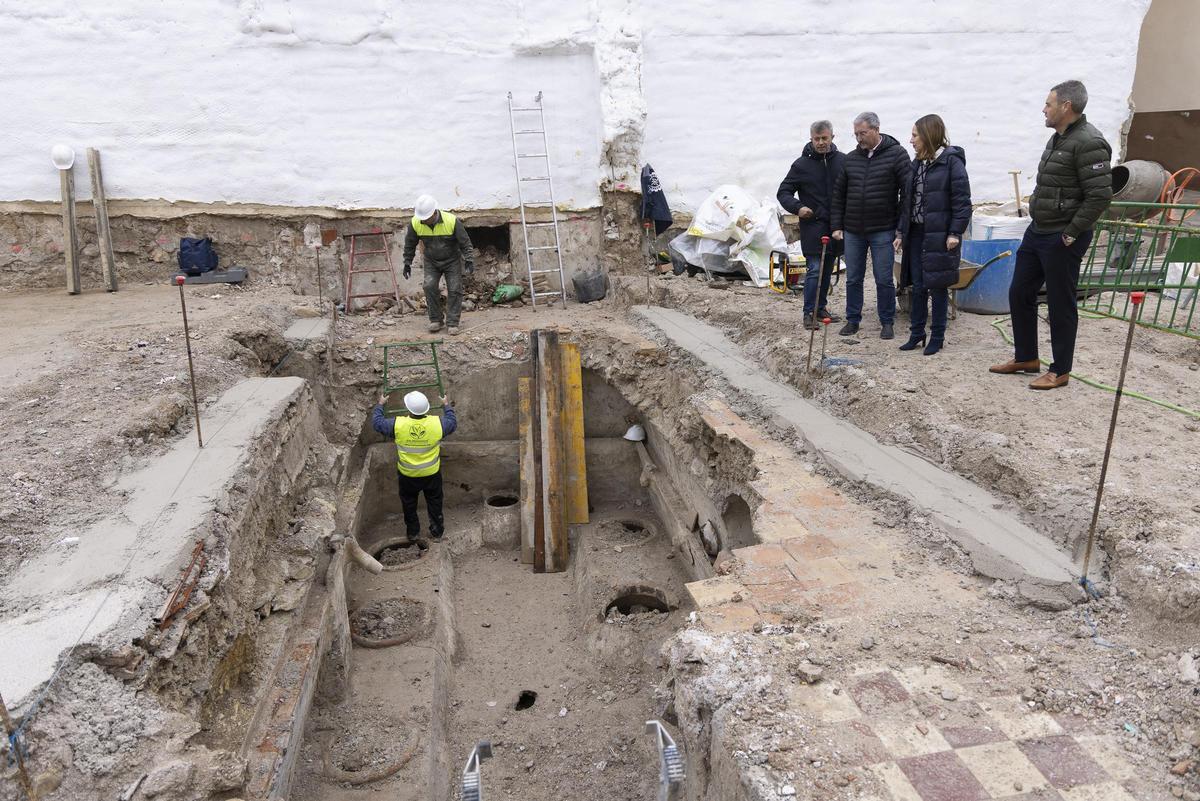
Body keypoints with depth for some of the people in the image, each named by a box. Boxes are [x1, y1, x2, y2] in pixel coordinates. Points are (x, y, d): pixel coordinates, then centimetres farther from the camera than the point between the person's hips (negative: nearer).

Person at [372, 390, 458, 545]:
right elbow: (453, 423, 0)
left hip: (407, 475, 0)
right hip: (432, 474, 1)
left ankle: (413, 533, 38)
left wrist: (380, 404, 10)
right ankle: (437, 531, 38)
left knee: (409, 504, 23)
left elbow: (377, 422, -6)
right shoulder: (437, 423, -24)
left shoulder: (397, 425, -26)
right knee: (434, 503, 23)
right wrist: (447, 405, 15)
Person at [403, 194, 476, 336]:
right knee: (430, 286, -13)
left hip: (452, 261, -2)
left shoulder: (451, 221, -26)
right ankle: (435, 320, -1)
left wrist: (469, 260, -21)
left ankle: (452, 323, 2)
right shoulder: (416, 223, -17)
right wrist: (407, 263, 3)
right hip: (431, 262, 2)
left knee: (454, 290, -6)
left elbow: (465, 242, -16)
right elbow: (409, 244, 0)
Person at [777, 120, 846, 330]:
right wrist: (797, 208, -17)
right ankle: (809, 313, 0)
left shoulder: (843, 161, 4)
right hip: (813, 226, -4)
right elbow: (783, 192, 1)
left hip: (836, 226, 4)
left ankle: (820, 308, 24)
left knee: (827, 269, 12)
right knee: (815, 269, -8)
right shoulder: (801, 164, -4)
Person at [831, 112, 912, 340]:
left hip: (883, 231, -4)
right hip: (853, 231, 4)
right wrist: (837, 226, 6)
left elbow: (908, 193, -7)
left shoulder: (896, 154, -4)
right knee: (853, 278, 9)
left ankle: (887, 322, 14)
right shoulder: (850, 158, 8)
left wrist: (902, 229, -12)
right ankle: (852, 320, 21)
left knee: (884, 280, 2)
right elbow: (838, 194, 13)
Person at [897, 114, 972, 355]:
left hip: (940, 236, -6)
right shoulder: (917, 164, 12)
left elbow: (962, 201, -11)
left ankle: (937, 337, 13)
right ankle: (916, 333, 21)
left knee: (938, 287, 2)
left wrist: (955, 233, -16)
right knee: (917, 286, 10)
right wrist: (902, 231, 11)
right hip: (916, 234, 6)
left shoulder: (951, 162, -9)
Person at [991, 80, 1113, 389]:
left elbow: (1100, 196, -22)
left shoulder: (1088, 143, -18)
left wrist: (1070, 234, -19)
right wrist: (1037, 220, 13)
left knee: (1061, 304, 1)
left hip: (1062, 239, -9)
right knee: (1019, 294, 15)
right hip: (1036, 232, 10)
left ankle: (1060, 370, 13)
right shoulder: (1058, 138, 12)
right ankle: (1026, 357, 29)